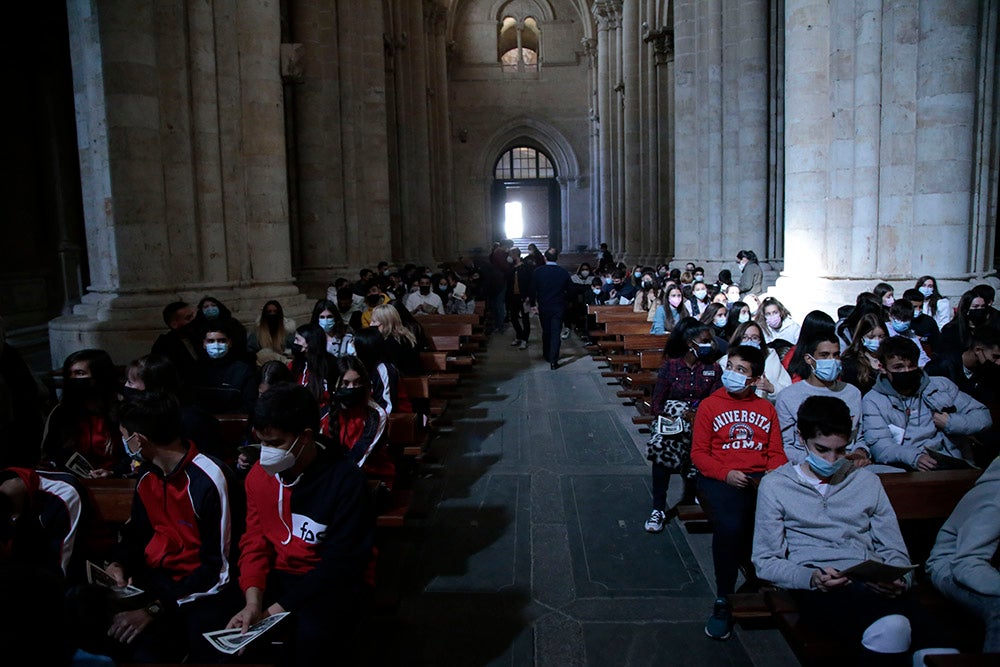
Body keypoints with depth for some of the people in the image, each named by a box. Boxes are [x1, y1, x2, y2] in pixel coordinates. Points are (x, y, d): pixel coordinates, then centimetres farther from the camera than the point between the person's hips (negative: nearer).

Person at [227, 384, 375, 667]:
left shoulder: (346, 480, -21)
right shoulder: (259, 474, -2)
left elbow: (342, 561, -19)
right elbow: (255, 542, 1)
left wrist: (284, 606, -23)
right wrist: (253, 600, -16)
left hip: (336, 582, -5)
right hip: (280, 575, 5)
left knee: (310, 631, -33)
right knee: (229, 623, -20)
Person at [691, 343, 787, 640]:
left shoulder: (766, 407, 19)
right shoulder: (710, 405, 10)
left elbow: (777, 453, 17)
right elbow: (698, 453, 6)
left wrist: (773, 474, -5)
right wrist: (726, 474, -10)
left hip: (761, 478, 3)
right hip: (720, 479, -3)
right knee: (729, 525, -33)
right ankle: (723, 601, -12)